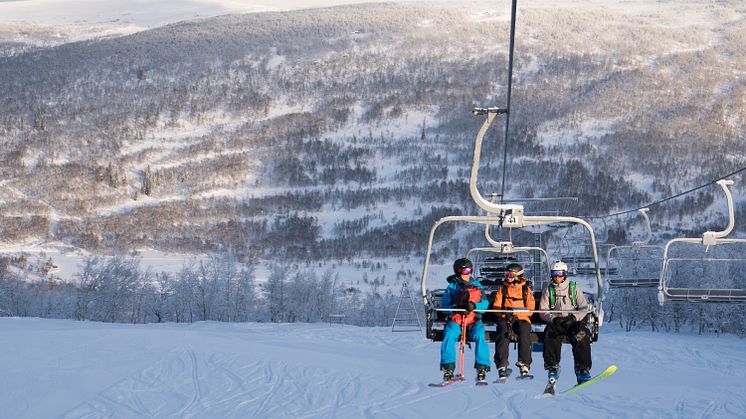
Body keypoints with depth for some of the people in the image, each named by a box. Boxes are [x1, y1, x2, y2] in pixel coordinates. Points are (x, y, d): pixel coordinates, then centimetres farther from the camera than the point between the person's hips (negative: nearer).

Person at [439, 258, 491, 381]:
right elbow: (444, 305, 2)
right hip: (455, 320, 0)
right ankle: (448, 367, -24)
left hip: (474, 320, 0)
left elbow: (485, 303, 5)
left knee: (479, 336, -30)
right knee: (449, 335, -29)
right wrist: (457, 308, -17)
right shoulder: (452, 287, 12)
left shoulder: (477, 285, 15)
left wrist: (474, 306, -17)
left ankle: (482, 368, -28)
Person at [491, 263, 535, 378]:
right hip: (505, 319, 1)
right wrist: (504, 313, -12)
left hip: (522, 318, -1)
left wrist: (515, 311, -13)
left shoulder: (526, 289, 10)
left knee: (524, 333, -33)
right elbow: (496, 306, 9)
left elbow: (530, 309, 3)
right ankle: (502, 365, -34)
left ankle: (524, 364, -34)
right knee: (503, 333, -31)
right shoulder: (502, 289, 14)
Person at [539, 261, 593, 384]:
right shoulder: (548, 290, 11)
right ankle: (552, 368, -33)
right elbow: (543, 311, 4)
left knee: (581, 335, -33)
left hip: (574, 322, 0)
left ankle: (583, 370, -36)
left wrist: (574, 317, -17)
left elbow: (585, 308, 3)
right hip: (555, 323, 0)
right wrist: (554, 319, -17)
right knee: (551, 334, -34)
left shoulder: (574, 288, 9)